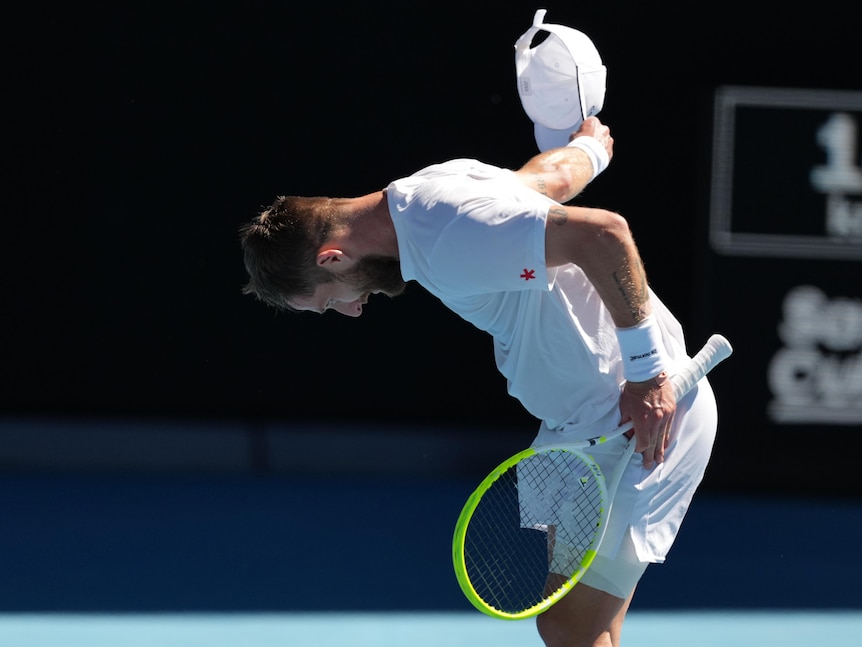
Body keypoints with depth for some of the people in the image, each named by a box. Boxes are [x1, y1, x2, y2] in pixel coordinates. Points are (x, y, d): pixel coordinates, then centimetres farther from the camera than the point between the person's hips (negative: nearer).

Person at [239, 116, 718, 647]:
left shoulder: (450, 235, -25)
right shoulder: (424, 194, 5)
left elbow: (605, 232, -31)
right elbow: (553, 174, 20)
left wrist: (648, 372, -25)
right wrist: (591, 148, 44)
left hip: (645, 411, -10)